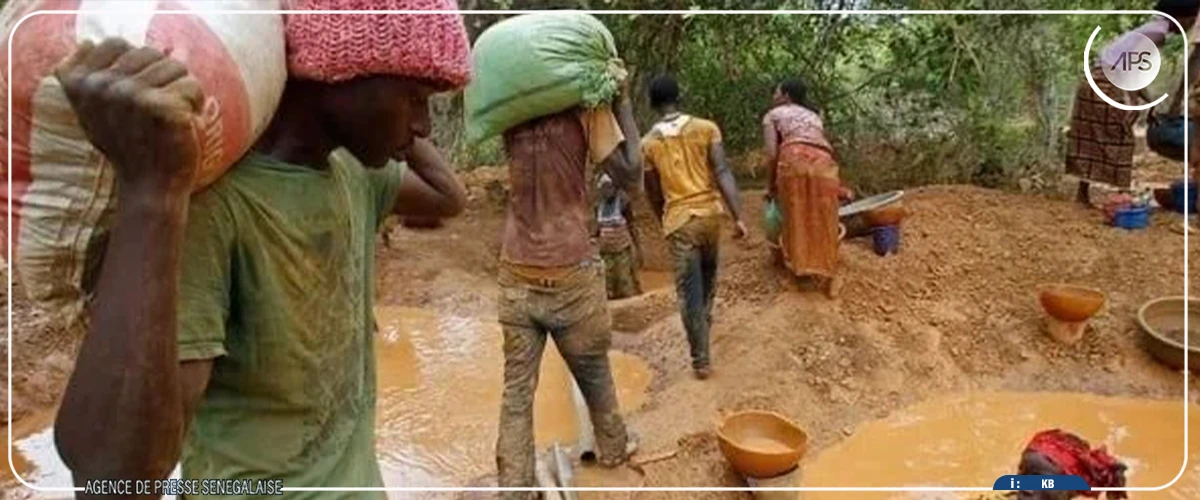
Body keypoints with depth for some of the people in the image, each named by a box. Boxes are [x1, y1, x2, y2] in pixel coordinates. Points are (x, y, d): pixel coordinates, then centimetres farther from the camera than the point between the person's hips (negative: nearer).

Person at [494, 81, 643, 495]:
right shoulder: (587, 107, -7)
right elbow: (630, 178, -10)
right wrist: (623, 104, -2)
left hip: (517, 277, 3)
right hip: (570, 275, -3)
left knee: (517, 390, 6)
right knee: (594, 373, 20)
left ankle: (512, 487, 7)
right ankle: (613, 448, 42)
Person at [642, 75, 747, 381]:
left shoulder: (648, 143, 0)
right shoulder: (706, 128, -1)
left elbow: (653, 193, 6)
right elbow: (722, 173, -10)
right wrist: (738, 216, -11)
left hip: (679, 219, -2)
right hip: (710, 211, 2)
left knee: (688, 291, 3)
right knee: (708, 274, 28)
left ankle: (701, 360, 5)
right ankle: (705, 319, 48)